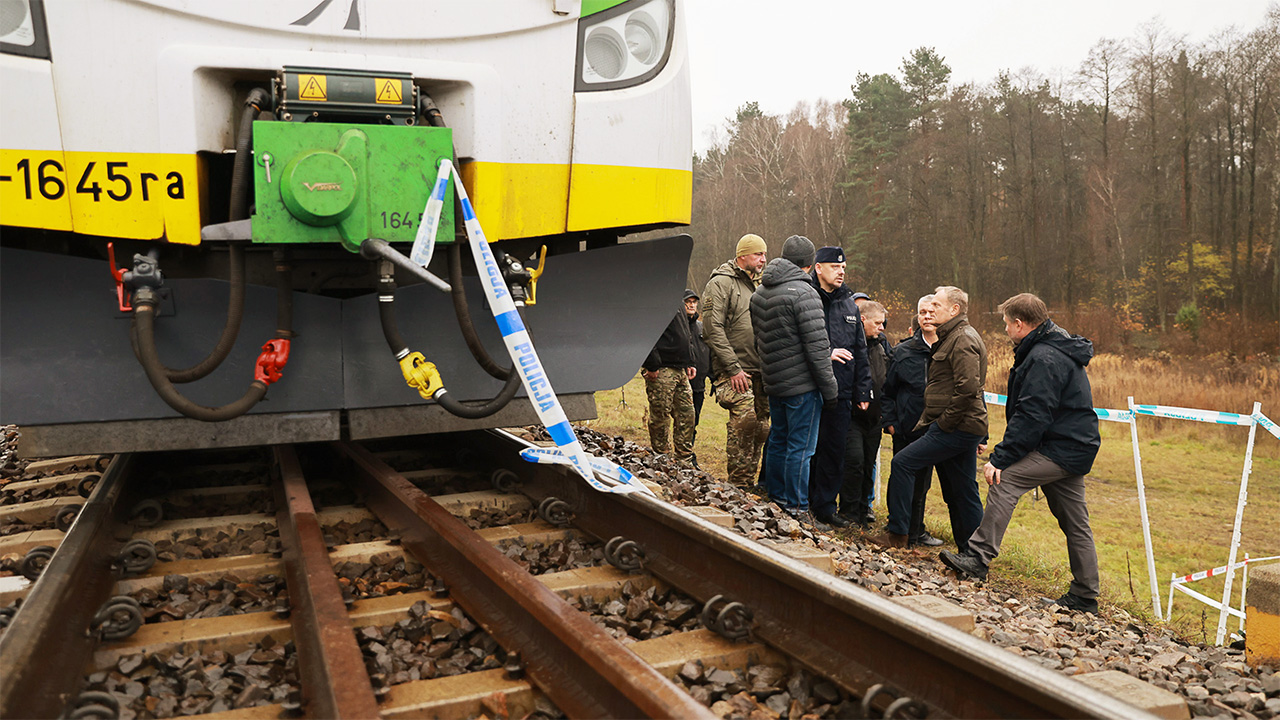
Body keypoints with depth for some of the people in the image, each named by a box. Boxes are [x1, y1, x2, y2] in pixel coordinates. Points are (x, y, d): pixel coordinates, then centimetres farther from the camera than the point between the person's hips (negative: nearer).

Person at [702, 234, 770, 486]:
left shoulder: (759, 285, 20)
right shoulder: (721, 283, -5)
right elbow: (712, 329, -13)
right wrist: (732, 367, -17)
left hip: (759, 370, 8)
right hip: (734, 370, -7)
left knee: (760, 426, 6)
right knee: (744, 417, -19)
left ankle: (749, 481, 17)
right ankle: (738, 482, -9)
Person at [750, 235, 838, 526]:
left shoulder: (759, 293, 11)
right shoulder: (803, 294, -16)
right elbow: (816, 347, -17)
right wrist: (829, 388, -11)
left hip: (773, 382, 8)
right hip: (802, 385, -8)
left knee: (778, 442, 18)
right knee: (800, 448, -1)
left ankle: (775, 500, 28)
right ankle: (796, 511, 4)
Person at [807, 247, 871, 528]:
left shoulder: (849, 305, 15)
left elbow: (860, 352, 18)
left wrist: (862, 391, 13)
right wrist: (826, 354, -18)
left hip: (841, 392, 5)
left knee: (834, 450, 8)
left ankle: (825, 507, 18)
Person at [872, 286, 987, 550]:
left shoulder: (963, 339, -12)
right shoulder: (953, 337, 21)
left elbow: (967, 387, -24)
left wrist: (944, 422, -18)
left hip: (956, 428, -11)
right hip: (962, 428, 11)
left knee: (903, 463, -10)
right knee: (962, 493, 12)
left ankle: (897, 533, -4)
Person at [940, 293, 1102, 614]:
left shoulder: (1043, 359, -17)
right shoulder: (1058, 350, 18)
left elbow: (1031, 416, -23)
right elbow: (1031, 410, 20)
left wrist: (1000, 458, -22)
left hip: (1060, 449, -11)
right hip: (1075, 449, 11)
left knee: (1005, 480, -15)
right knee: (1075, 523, 12)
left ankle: (979, 557, -14)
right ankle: (1085, 596, 18)